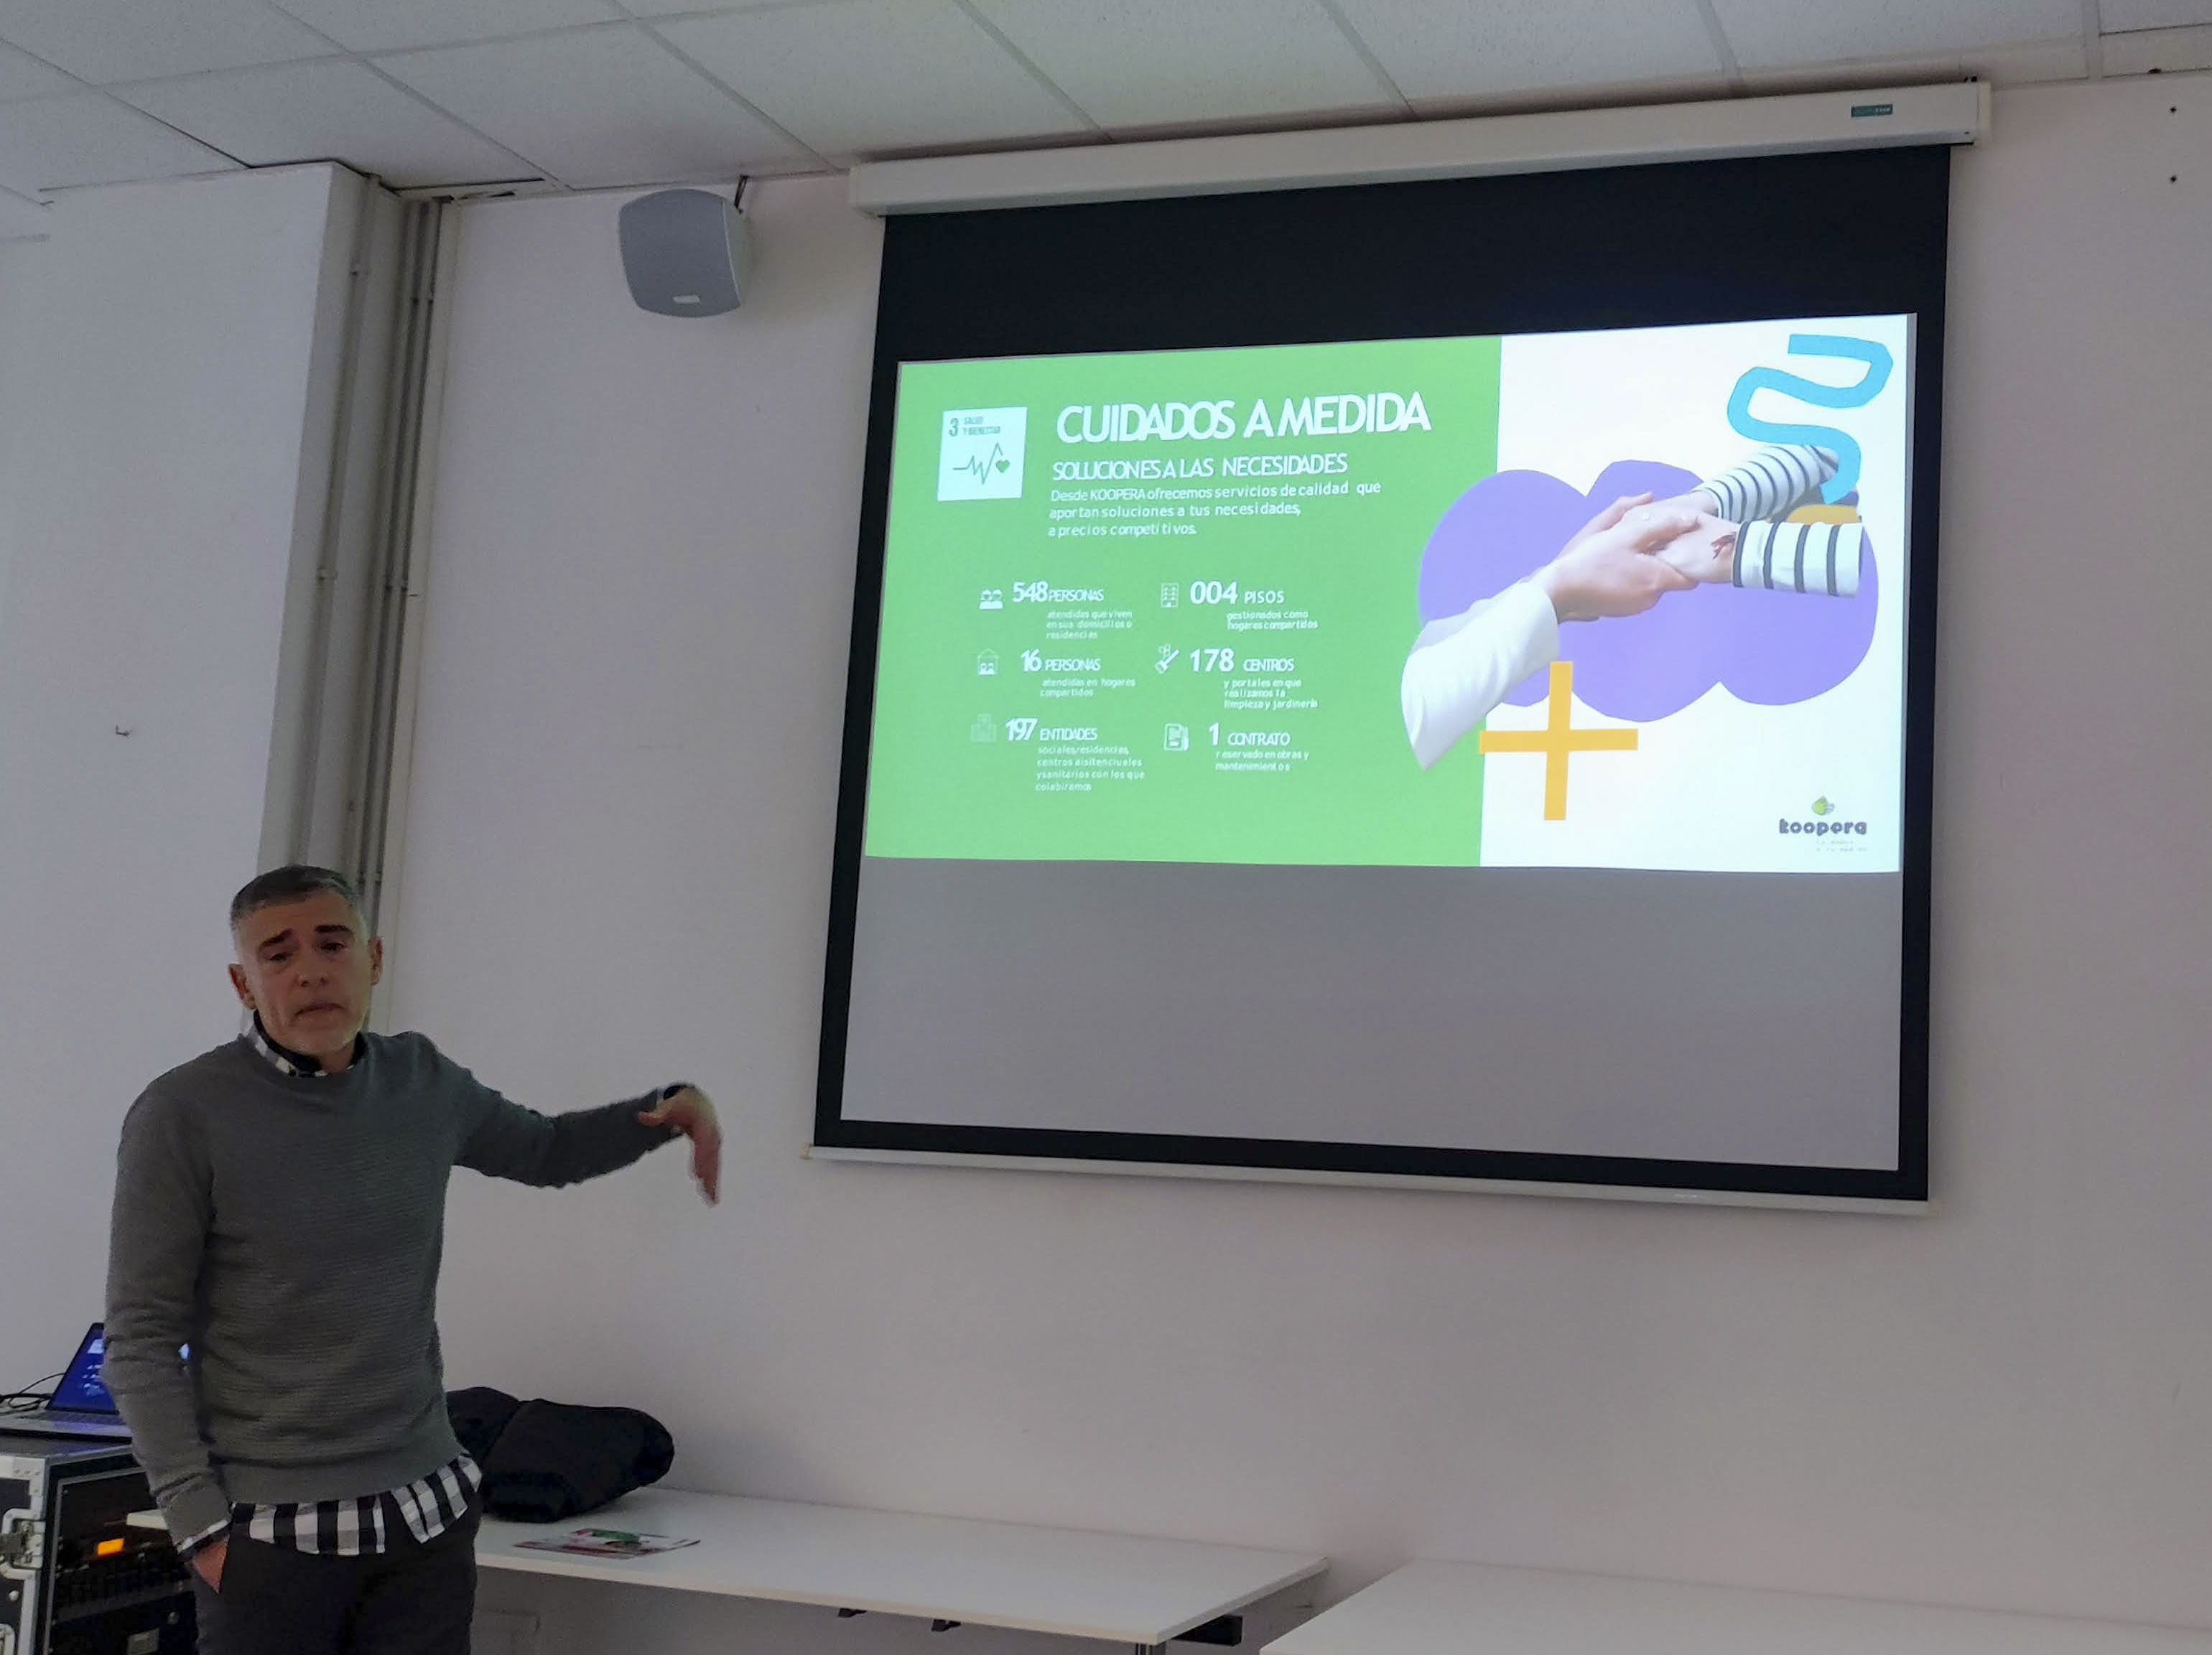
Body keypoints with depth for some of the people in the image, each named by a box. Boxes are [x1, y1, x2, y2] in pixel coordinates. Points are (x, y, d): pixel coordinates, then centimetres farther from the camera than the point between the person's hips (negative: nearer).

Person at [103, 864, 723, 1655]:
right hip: (269, 1531, -4)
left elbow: (548, 1151, 22)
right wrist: (199, 1520, -11)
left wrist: (669, 1106, 6)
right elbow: (143, 1339, -6)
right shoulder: (183, 1115, -9)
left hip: (428, 1514, 4)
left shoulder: (425, 1083, 4)